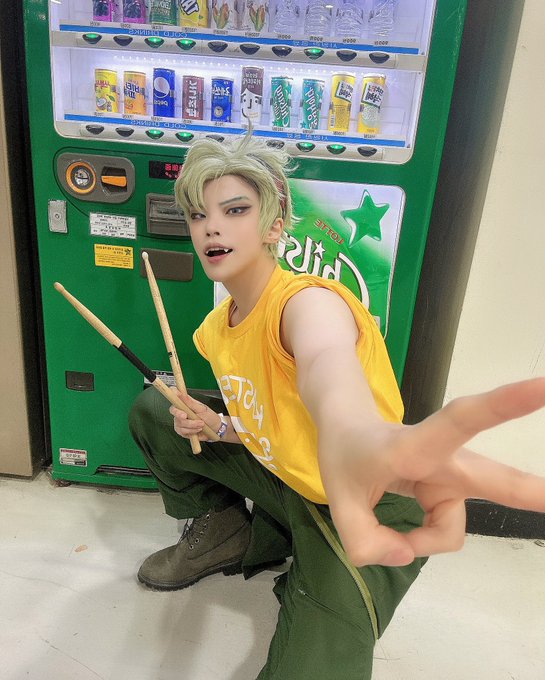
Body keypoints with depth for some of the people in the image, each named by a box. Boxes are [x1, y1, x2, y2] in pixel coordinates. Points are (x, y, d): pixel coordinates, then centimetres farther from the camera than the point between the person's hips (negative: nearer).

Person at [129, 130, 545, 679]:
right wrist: (220, 428, -10)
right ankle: (225, 531, 23)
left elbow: (325, 359, -53)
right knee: (151, 411, 10)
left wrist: (351, 436, -76)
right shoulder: (217, 329, -1)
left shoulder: (307, 300, -26)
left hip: (363, 508, -6)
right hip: (284, 478, 7)